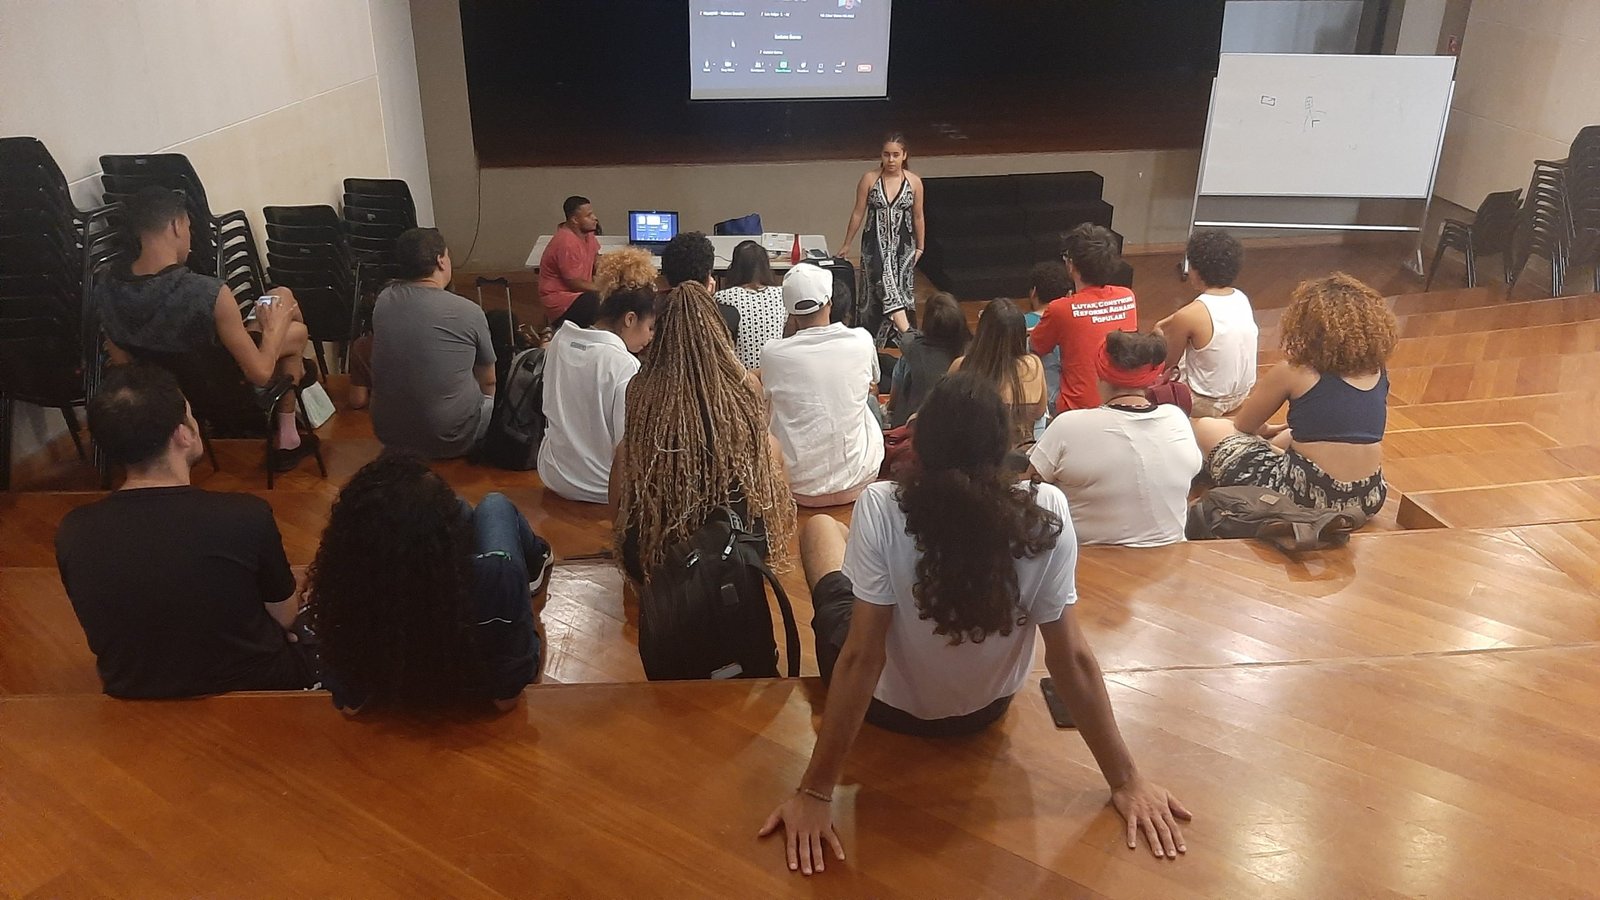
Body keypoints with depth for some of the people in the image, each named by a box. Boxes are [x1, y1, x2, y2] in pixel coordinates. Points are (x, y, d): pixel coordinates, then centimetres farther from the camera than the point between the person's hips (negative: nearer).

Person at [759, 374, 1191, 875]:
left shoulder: (882, 508, -33)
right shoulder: (1047, 513, -26)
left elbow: (861, 658, -31)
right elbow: (1072, 658, -23)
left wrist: (815, 793, -22)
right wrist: (1126, 780, -11)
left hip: (890, 706, -2)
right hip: (987, 709, 3)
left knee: (820, 528, 23)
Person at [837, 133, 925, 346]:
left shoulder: (914, 182, -2)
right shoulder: (869, 180, -5)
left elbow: (918, 217, 7)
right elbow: (858, 213, 3)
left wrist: (920, 248, 10)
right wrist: (847, 244, 8)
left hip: (902, 244, 2)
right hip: (876, 242, -2)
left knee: (900, 286, 2)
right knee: (884, 277, -24)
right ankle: (905, 330, -36)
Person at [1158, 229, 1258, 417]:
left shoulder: (1188, 317, -25)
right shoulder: (1242, 298, -5)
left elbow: (1166, 363, -10)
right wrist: (1169, 324, 11)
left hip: (1207, 405, -7)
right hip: (1242, 395, 7)